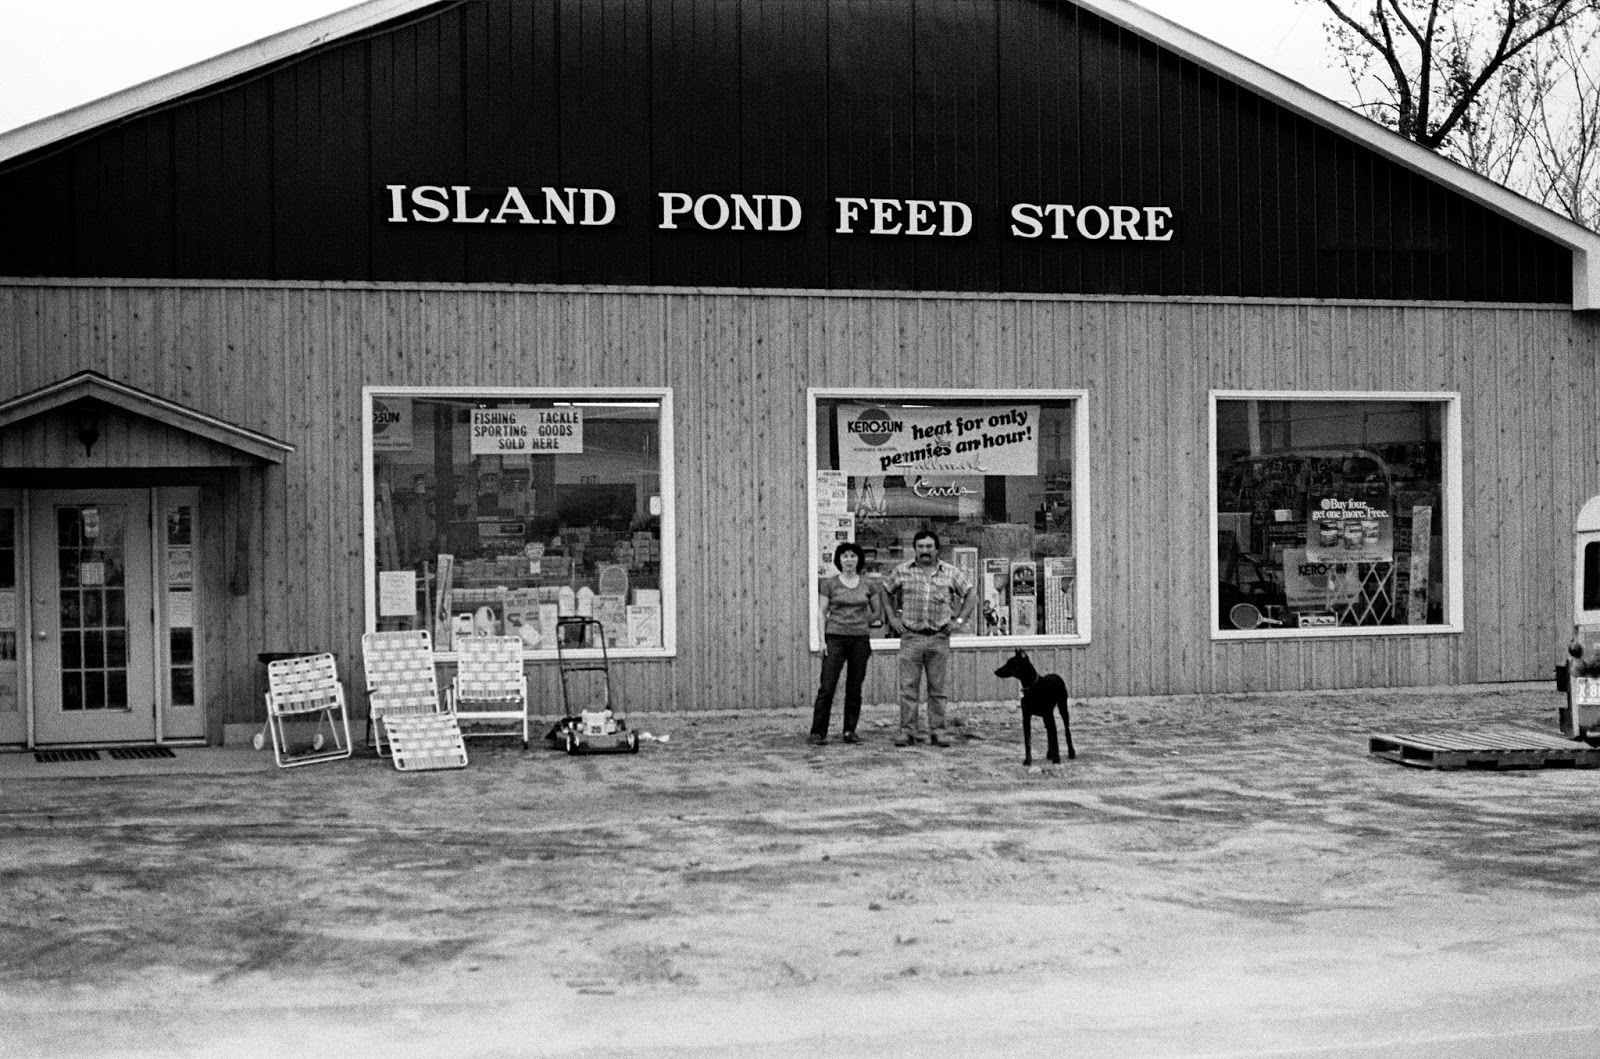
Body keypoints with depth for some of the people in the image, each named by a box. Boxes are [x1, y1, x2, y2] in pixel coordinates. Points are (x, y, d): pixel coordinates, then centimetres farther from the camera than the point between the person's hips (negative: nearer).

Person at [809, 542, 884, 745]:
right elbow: (821, 612, 1)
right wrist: (822, 639, -6)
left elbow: (877, 612, 20)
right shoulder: (829, 584, 1)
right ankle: (818, 732, -4)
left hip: (860, 640, 2)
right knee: (827, 688, -7)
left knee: (854, 689, 5)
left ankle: (850, 731, 12)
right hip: (835, 639, -2)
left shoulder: (867, 586, 7)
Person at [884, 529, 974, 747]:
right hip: (910, 637, 0)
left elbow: (969, 593, 14)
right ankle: (907, 731, 2)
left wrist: (960, 619, 5)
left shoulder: (950, 573, 4)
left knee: (937, 688, 4)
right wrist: (892, 617, 10)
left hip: (939, 638, 0)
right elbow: (885, 590, 17)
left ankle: (937, 732, 9)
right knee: (908, 687, -3)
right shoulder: (902, 572, 4)